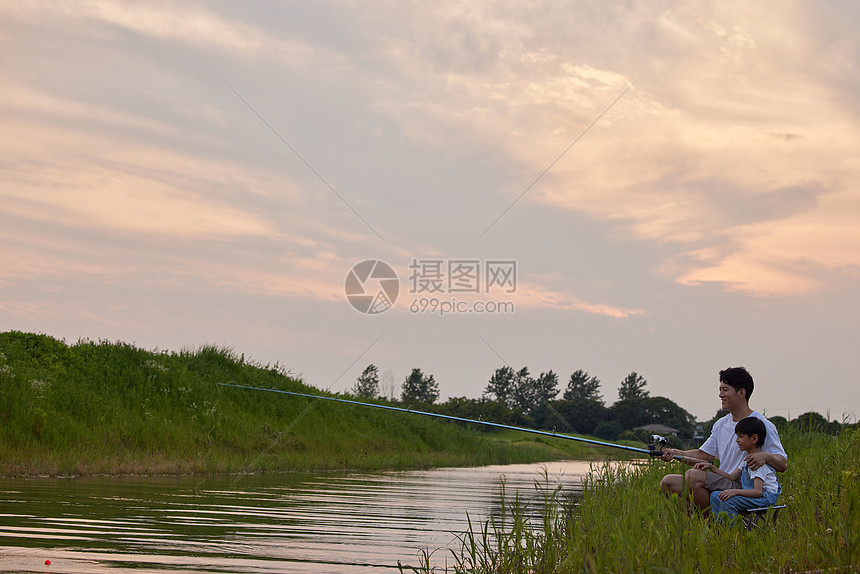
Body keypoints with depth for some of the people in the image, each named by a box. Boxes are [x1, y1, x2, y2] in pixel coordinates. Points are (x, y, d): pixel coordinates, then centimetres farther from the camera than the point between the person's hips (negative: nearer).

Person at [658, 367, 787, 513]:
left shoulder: (762, 426, -6)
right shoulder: (721, 424, 18)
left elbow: (783, 465, -8)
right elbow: (703, 455, 19)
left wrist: (765, 456, -30)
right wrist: (676, 453, 3)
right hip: (720, 484, 8)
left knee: (693, 475, -30)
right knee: (667, 482, -3)